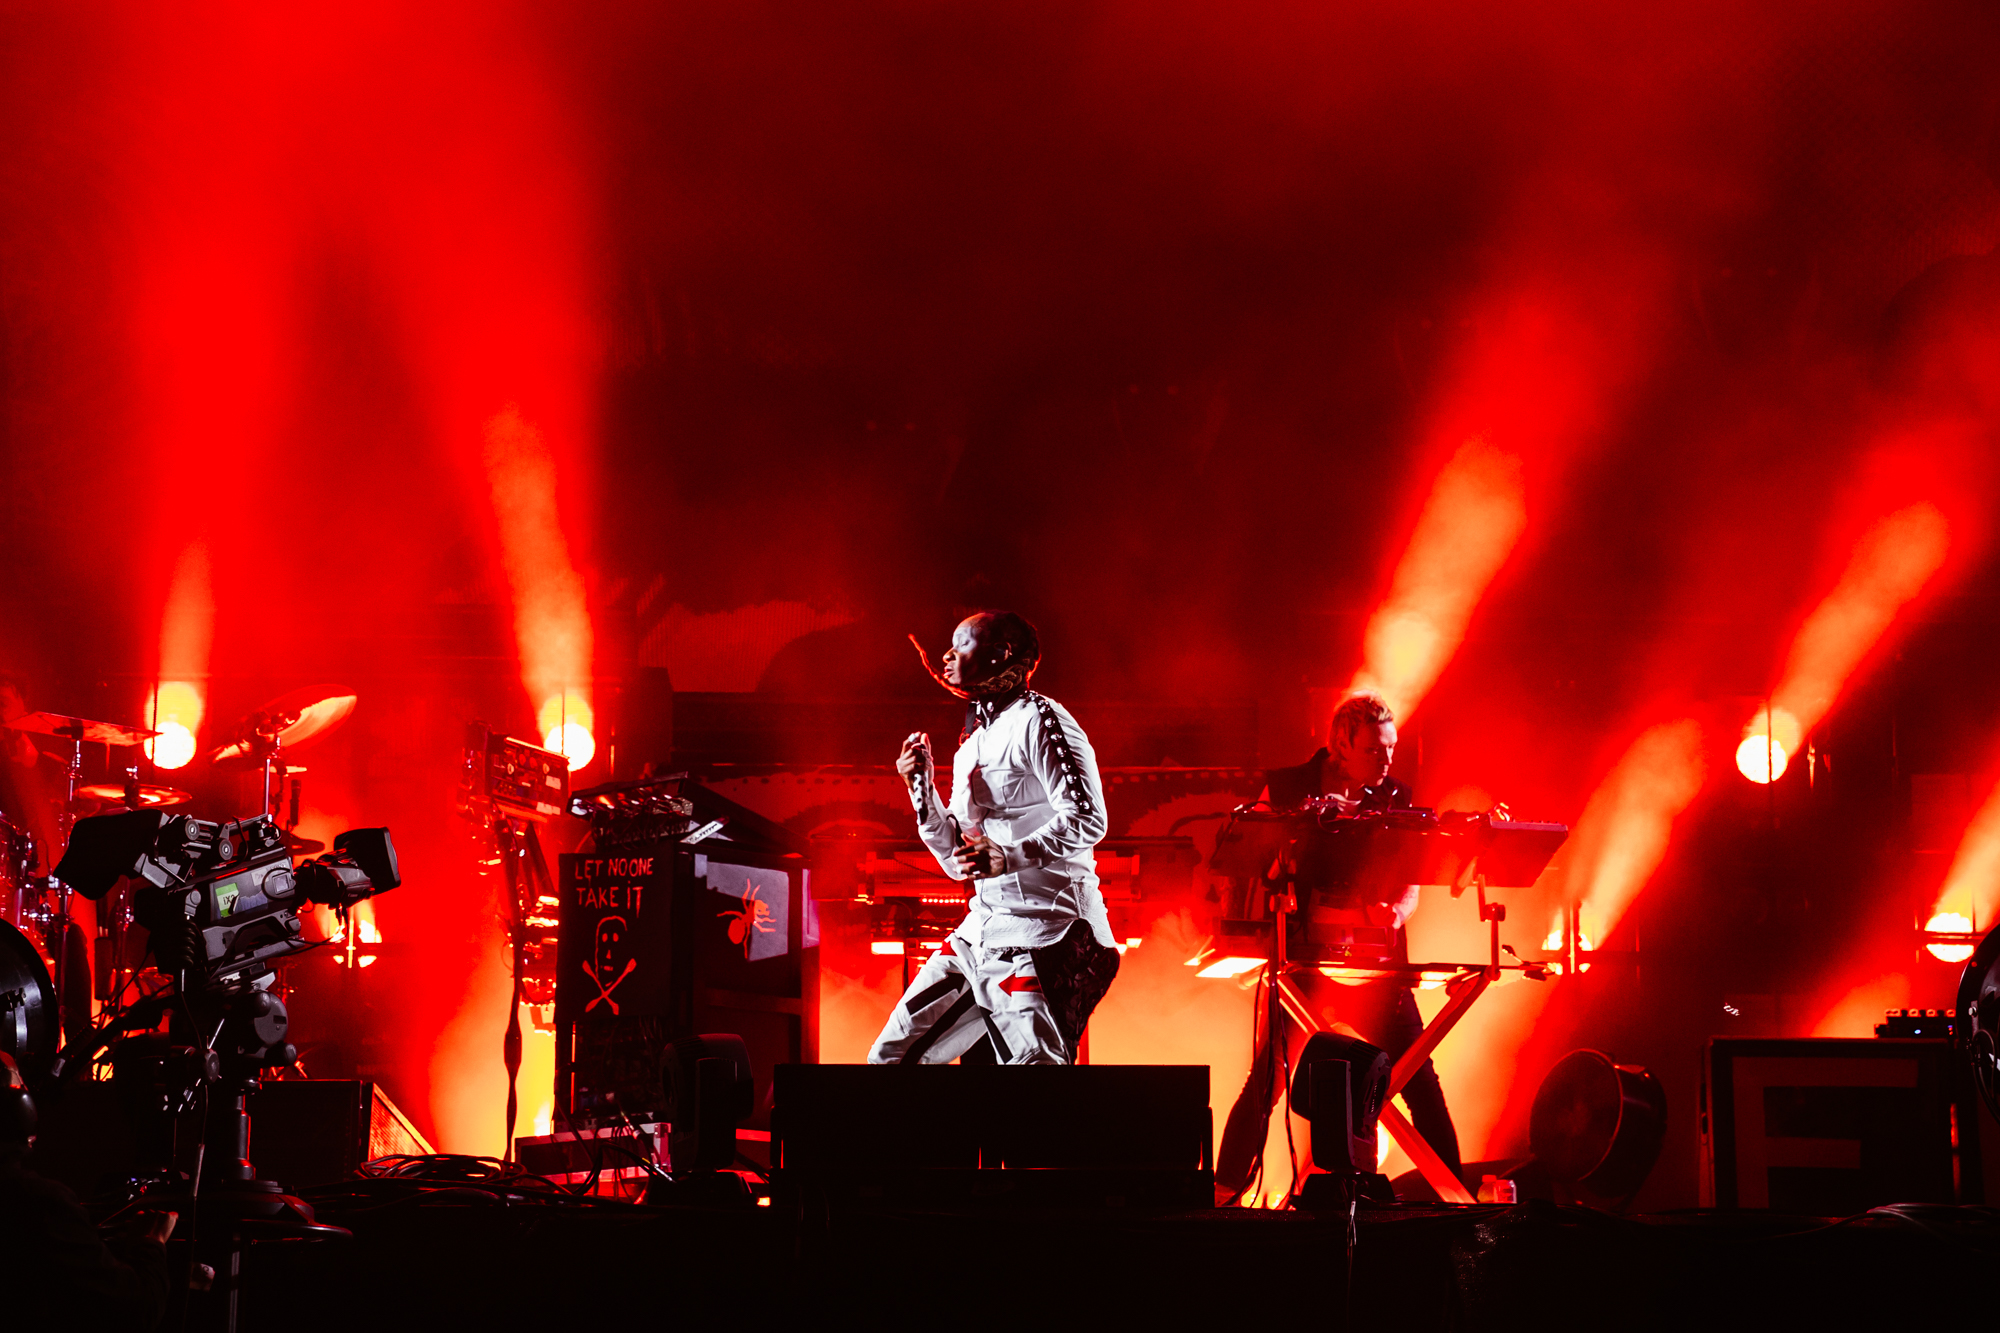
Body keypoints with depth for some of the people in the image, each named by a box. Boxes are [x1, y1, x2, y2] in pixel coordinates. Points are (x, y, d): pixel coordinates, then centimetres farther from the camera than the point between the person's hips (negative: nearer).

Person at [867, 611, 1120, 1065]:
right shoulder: (972, 744, 20)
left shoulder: (1036, 719, -6)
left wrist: (1009, 856, -28)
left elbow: (1088, 819, -17)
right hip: (981, 933, 10)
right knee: (890, 1059, 8)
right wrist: (921, 786, 9)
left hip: (1043, 936, -9)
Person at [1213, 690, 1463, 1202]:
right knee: (1266, 1080, -5)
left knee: (1419, 1080, -2)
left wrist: (1393, 914, -18)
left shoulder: (1395, 799, 6)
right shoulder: (1284, 789, 0)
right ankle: (1224, 1194, 7)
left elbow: (1410, 883, 4)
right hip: (1301, 956, -2)